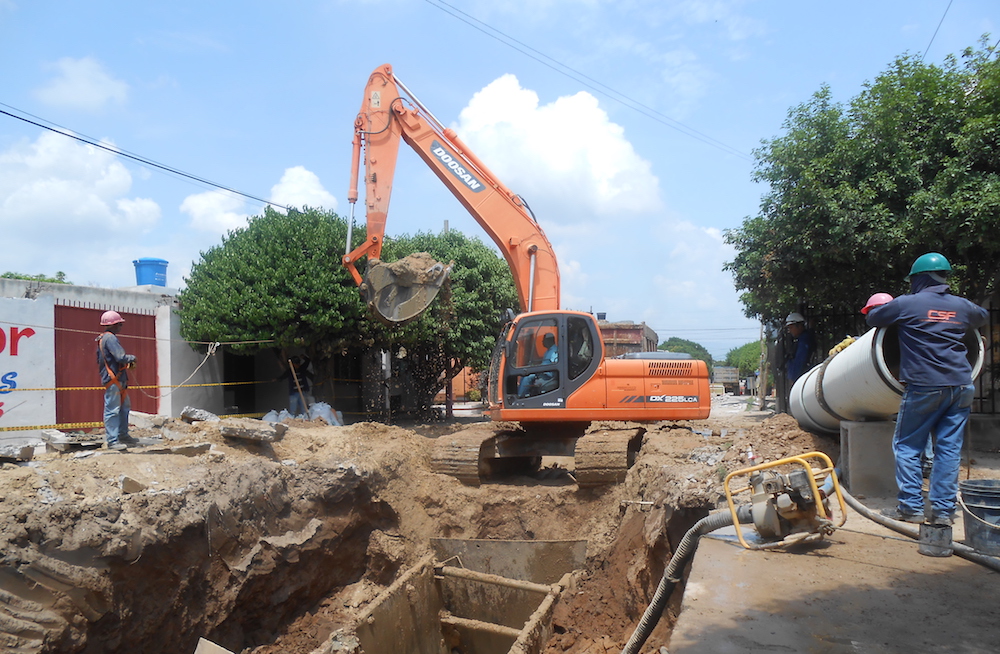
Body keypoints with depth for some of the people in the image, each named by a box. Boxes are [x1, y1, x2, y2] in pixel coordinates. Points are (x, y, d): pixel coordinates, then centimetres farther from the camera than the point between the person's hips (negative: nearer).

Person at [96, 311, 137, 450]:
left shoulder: (103, 338, 17)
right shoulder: (110, 338, -16)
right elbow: (121, 357, -24)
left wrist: (127, 361, 10)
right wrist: (131, 358, -5)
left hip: (118, 381, 11)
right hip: (113, 380, -11)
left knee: (124, 406, 18)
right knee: (112, 410, -7)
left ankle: (123, 435, 28)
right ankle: (112, 441, -5)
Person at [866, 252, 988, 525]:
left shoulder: (906, 304, -4)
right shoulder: (962, 306, 11)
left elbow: (872, 318, 8)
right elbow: (983, 316, 33)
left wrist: (887, 309, 27)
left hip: (924, 386, -4)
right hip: (961, 387, 5)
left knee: (907, 446, 6)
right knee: (949, 448, 7)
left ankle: (910, 506, 5)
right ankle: (943, 510, 8)